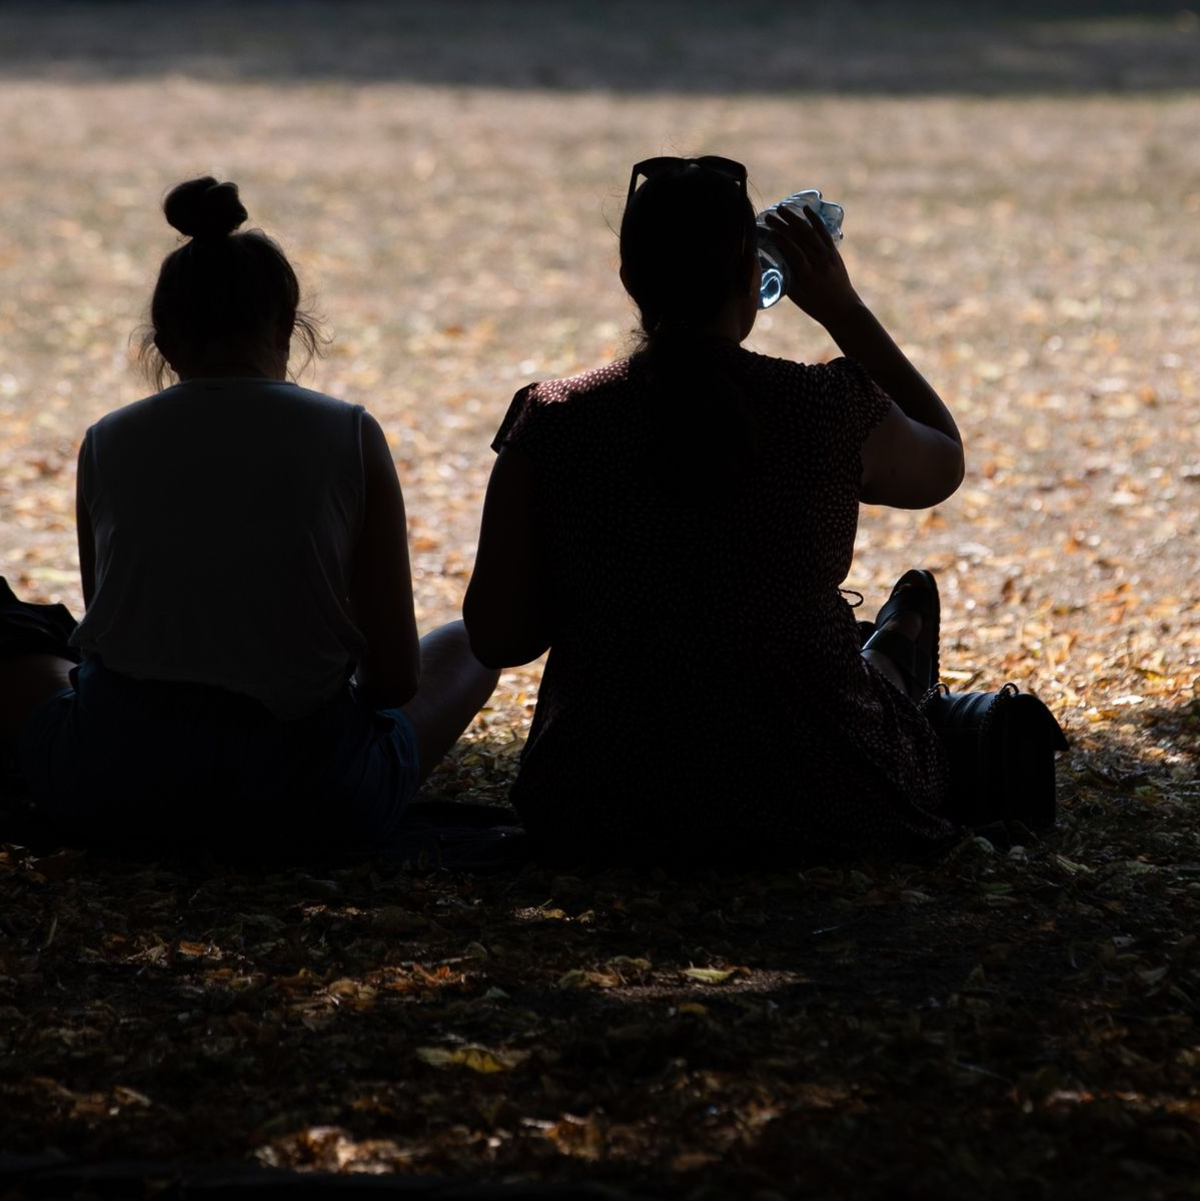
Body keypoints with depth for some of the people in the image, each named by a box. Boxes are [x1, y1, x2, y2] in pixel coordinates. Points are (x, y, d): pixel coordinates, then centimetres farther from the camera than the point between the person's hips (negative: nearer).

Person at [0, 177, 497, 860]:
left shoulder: (108, 444, 5)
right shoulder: (349, 438, -1)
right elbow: (397, 676, 2)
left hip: (113, 800, 0)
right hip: (307, 803, 0)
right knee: (468, 644, 27)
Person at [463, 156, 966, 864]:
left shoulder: (550, 425, -10)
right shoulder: (833, 410, -11)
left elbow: (497, 638, -5)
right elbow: (944, 463, 13)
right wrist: (845, 312, 14)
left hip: (604, 824, 2)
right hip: (814, 813, -1)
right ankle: (893, 676, 66)